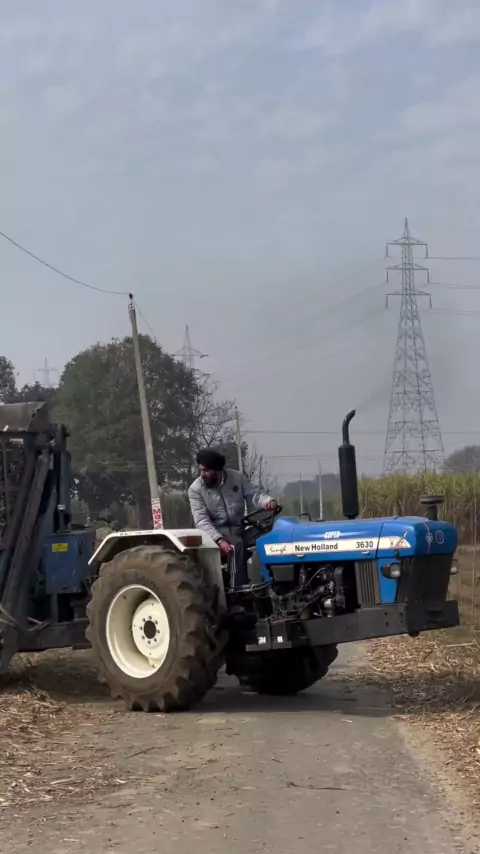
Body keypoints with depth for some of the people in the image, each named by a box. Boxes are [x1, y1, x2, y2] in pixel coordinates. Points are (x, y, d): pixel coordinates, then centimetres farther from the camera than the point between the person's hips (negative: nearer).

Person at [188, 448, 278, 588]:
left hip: (239, 528, 4)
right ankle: (238, 590, -34)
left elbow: (255, 494, 1)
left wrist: (268, 500, -24)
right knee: (237, 545, -34)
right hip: (217, 531, -4)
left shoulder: (237, 477, 0)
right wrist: (219, 540, -31)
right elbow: (202, 521, -16)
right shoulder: (195, 490, -8)